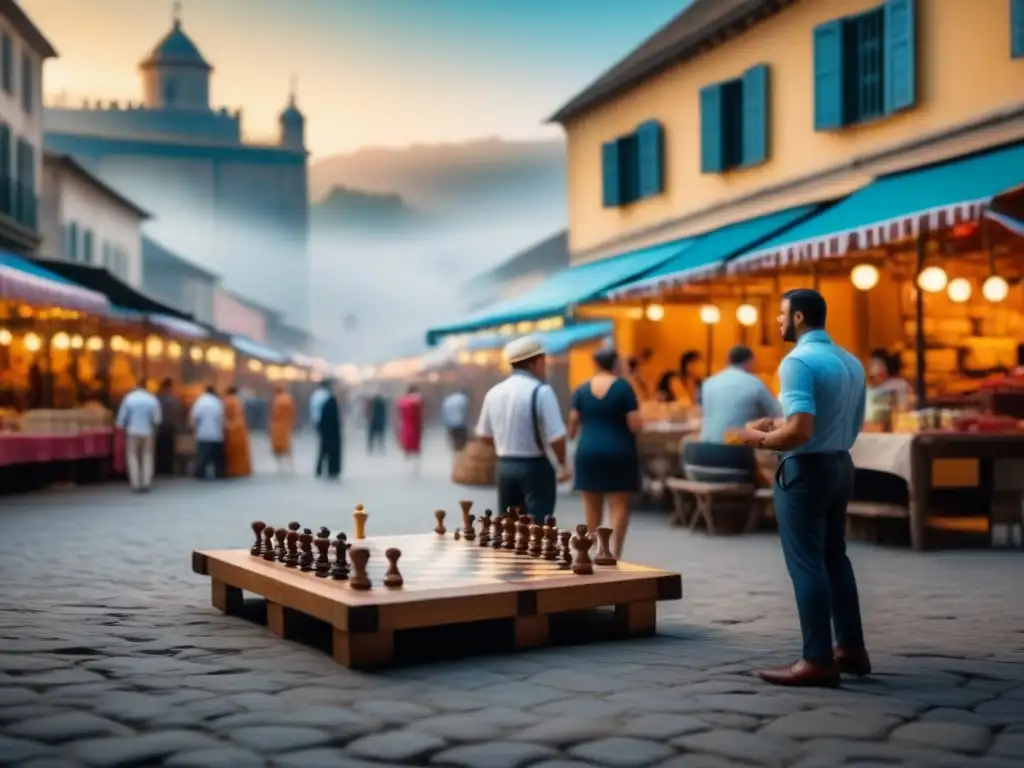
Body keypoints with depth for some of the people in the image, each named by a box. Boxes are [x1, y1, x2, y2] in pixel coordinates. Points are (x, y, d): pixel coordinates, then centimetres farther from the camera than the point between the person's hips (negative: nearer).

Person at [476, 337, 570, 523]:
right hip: (535, 467, -6)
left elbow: (484, 435, 12)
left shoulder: (494, 392, 3)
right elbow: (556, 437, -18)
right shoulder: (541, 391, -15)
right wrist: (562, 465, 0)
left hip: (504, 466, 6)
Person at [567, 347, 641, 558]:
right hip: (619, 452, -3)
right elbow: (635, 425, -11)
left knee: (592, 508, 12)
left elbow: (573, 424, 3)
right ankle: (614, 554, -12)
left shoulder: (582, 390, 2)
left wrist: (570, 437, 23)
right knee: (619, 506, -1)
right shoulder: (623, 388, -6)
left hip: (588, 452, 3)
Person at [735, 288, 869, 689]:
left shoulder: (799, 361, -18)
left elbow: (800, 431, -27)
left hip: (806, 470, -9)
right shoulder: (851, 362, 9)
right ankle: (851, 649, 24)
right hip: (839, 465, 9)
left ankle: (818, 661, 1)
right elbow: (852, 427, 16)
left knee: (806, 565, -3)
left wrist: (761, 439, -9)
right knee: (834, 558, 17)